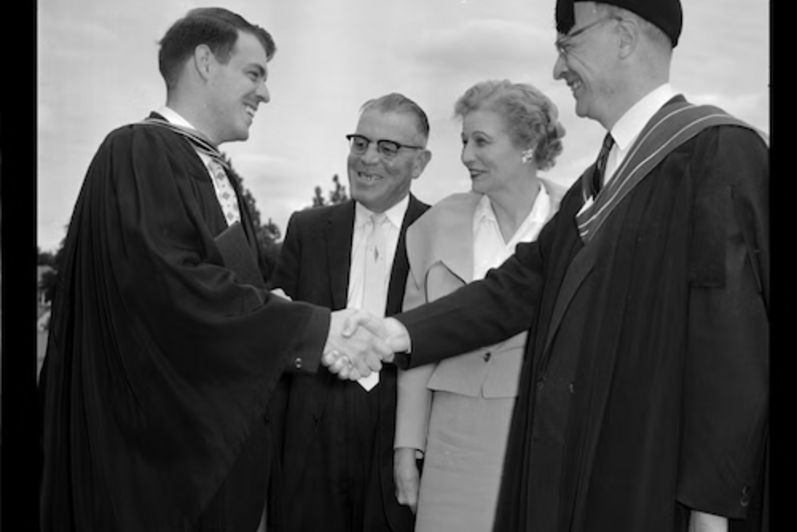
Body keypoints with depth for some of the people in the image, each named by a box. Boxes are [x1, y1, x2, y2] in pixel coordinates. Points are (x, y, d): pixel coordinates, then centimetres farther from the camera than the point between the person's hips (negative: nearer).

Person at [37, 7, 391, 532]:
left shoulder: (218, 174, 14)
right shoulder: (137, 153, -14)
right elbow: (171, 285, -26)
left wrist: (313, 343, -4)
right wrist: (311, 330, -21)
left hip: (225, 437, 8)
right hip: (156, 443, -8)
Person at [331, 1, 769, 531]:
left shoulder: (719, 151, -12)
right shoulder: (602, 176, 14)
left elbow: (735, 340, -17)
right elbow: (521, 283, 7)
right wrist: (402, 332, -4)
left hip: (649, 483, -7)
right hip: (568, 470, 7)